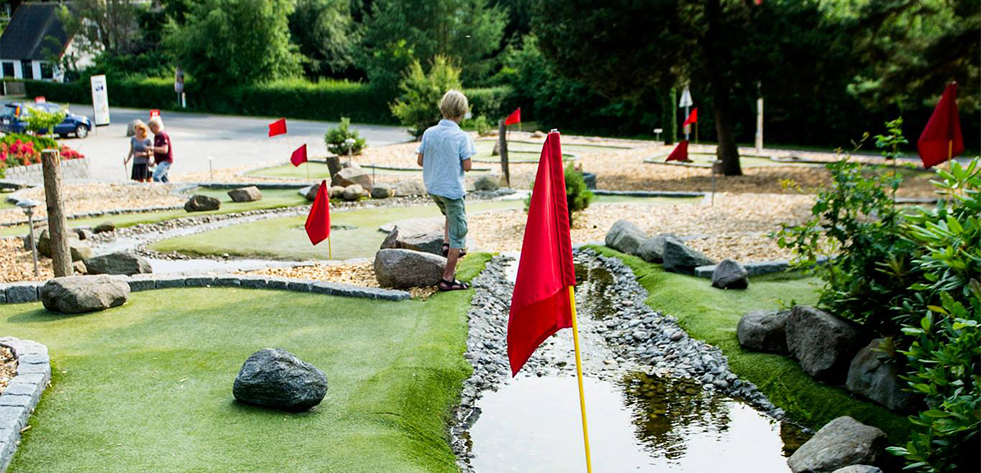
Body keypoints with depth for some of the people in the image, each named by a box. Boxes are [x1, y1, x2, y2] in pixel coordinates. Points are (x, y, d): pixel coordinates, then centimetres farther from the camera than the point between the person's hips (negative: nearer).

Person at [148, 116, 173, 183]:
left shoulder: (163, 135, -17)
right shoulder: (156, 136, 14)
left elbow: (164, 150, -26)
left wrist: (153, 148, -22)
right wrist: (154, 162, 23)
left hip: (166, 161, -10)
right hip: (160, 161, 10)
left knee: (156, 176, -24)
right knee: (164, 179, 13)